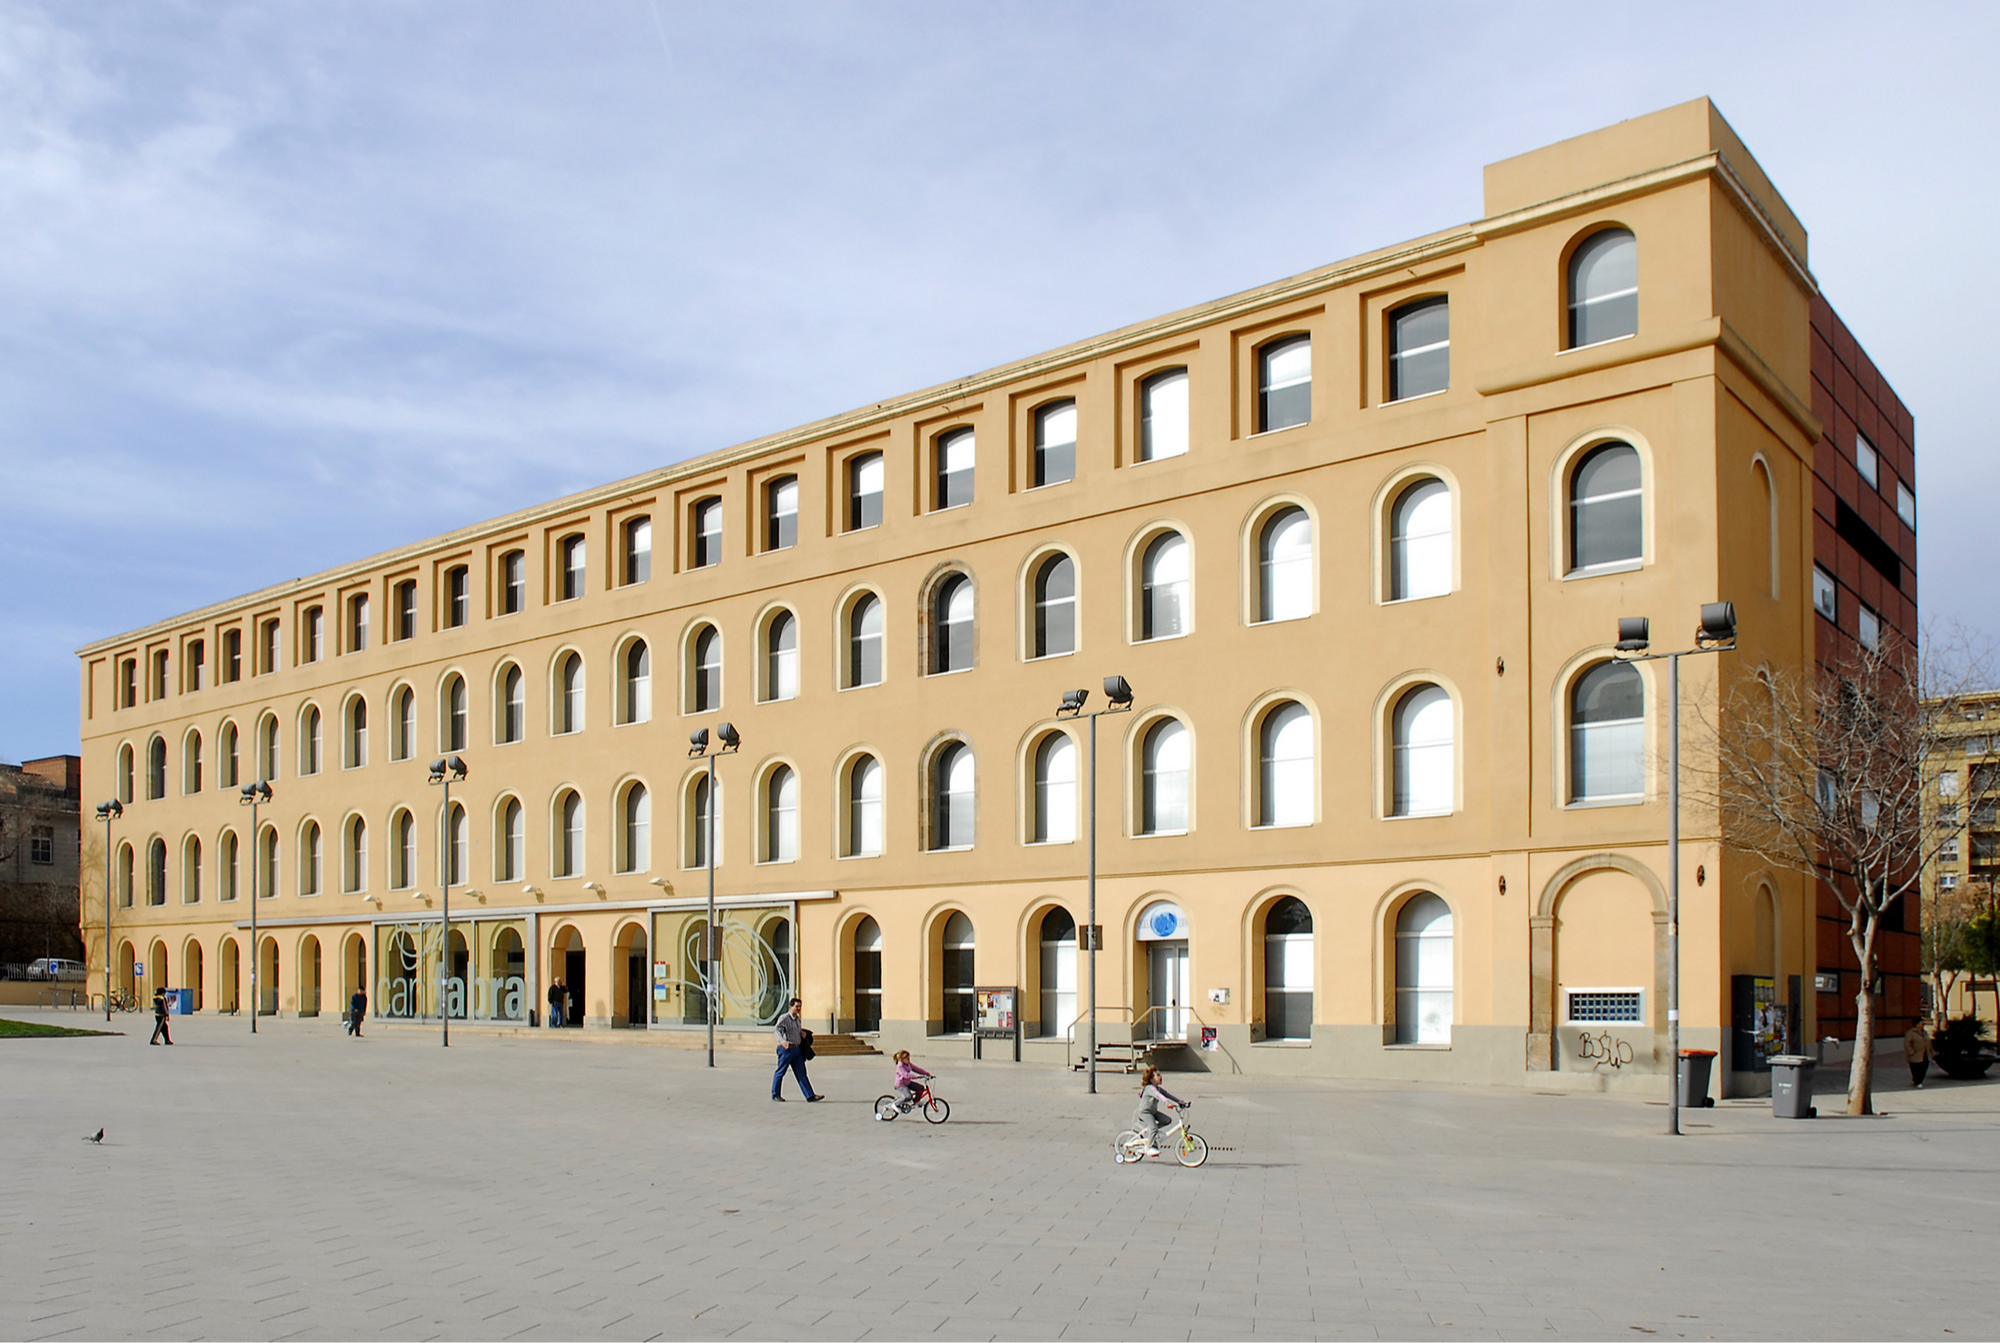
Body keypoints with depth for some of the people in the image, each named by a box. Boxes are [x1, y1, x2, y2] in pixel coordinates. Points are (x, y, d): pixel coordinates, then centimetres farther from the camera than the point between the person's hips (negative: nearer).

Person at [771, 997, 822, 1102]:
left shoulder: (797, 1019, 15)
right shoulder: (784, 1018, -10)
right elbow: (776, 1029, -24)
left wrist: (803, 1033, 9)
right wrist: (782, 1041, -40)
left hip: (797, 1049, 7)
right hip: (786, 1049, -7)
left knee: (801, 1073, 4)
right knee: (780, 1072, 4)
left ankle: (810, 1095, 0)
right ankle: (775, 1095, 17)